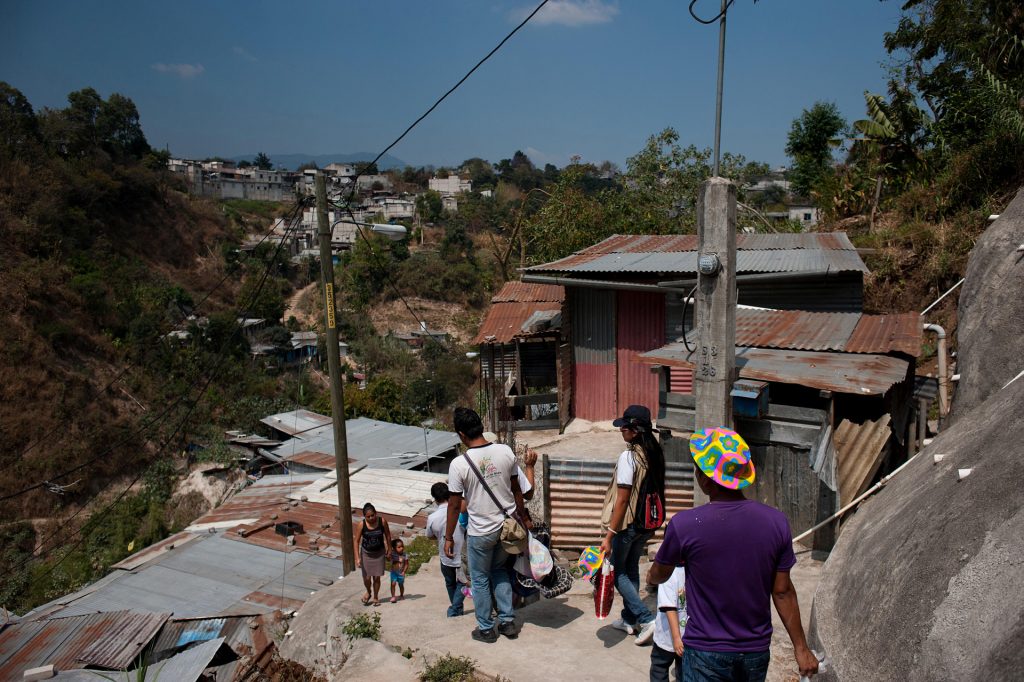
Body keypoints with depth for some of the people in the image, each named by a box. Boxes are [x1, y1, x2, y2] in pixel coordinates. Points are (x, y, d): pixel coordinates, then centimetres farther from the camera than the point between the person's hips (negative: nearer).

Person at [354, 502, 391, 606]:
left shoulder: (382, 522, -18)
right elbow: (357, 541, -13)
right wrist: (357, 558, -16)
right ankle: (368, 592, 34)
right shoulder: (362, 525, -20)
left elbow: (388, 536, -3)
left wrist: (389, 550, 2)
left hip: (379, 553, 0)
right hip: (366, 553, 0)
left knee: (376, 577, 5)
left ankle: (376, 597, 30)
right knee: (366, 578, 1)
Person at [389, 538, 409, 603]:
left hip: (401, 573, 0)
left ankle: (401, 595, 35)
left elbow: (406, 565, -9)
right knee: (393, 584, -12)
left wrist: (404, 572, -18)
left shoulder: (405, 555, -13)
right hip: (394, 572, 0)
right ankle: (393, 597, -2)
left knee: (401, 585, 13)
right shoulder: (393, 555, -9)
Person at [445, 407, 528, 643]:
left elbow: (454, 505, -11)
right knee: (499, 570, 26)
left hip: (480, 532, -4)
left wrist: (449, 537, 1)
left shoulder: (459, 464, -19)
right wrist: (523, 518, 17)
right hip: (508, 526, 4)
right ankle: (508, 622, 28)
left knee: (480, 580, 16)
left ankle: (486, 629, 28)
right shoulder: (505, 451, -8)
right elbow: (516, 490, 3)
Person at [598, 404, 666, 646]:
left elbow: (622, 500, -23)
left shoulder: (629, 457, -23)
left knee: (617, 571, 9)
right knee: (631, 568, 21)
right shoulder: (655, 454, 0)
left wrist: (609, 535, -19)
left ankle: (646, 619, 1)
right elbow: (656, 490, 10)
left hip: (628, 524, -7)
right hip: (647, 523, 8)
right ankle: (629, 619, 31)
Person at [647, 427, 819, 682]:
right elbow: (782, 592, -2)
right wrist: (801, 647, 11)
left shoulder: (683, 525, -19)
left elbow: (658, 575, 0)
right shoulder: (776, 522, -10)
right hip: (757, 652, 4)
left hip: (706, 654, -4)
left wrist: (651, 577, 24)